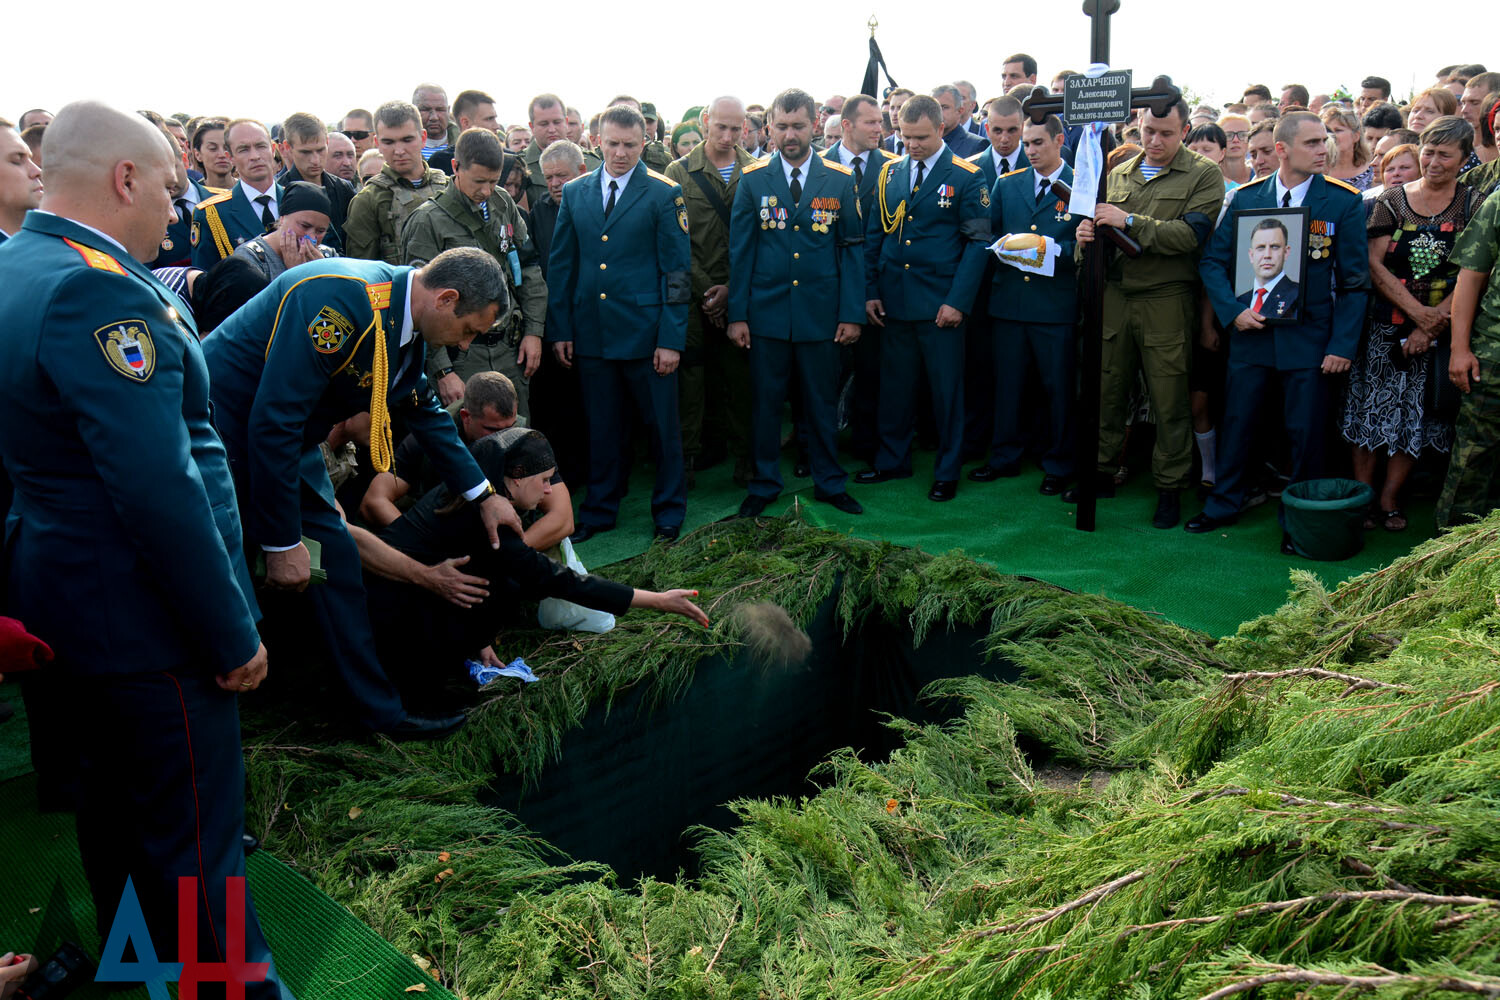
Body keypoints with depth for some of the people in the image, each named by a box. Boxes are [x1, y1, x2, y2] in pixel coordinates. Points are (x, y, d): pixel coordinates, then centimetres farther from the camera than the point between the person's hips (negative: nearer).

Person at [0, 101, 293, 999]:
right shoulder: (99, 291, -24)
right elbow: (159, 489, -28)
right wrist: (234, 636, -20)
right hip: (142, 619, -11)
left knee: (113, 806, 26)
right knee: (195, 834, 2)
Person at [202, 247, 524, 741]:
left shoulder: (404, 319, 0)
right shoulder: (339, 300, -30)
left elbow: (425, 409, 16)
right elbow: (273, 421, -31)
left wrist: (484, 495, 17)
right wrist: (283, 542, -25)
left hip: (288, 440, 9)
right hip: (224, 435, -9)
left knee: (336, 561, 8)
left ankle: (381, 710, 16)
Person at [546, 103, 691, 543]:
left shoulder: (664, 193, -3)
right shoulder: (575, 192, 8)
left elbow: (676, 270, -6)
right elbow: (560, 267, 11)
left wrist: (671, 338, -11)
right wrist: (560, 330, 5)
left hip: (646, 332, -3)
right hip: (591, 333, 3)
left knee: (662, 425, 6)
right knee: (601, 426, 12)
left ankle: (669, 513, 21)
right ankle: (599, 509, 27)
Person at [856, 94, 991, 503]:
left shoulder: (966, 177, -4)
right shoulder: (889, 173, 9)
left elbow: (978, 243, -6)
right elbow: (873, 236, 12)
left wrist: (958, 301, -13)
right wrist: (871, 292, 4)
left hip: (940, 304, -4)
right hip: (893, 300, 4)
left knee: (946, 388, 4)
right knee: (894, 384, 11)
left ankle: (947, 472, 17)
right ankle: (892, 459, 27)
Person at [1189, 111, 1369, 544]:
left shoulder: (1344, 201, -3)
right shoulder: (1245, 197, 2)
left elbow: (1354, 280, -3)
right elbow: (1213, 261, 5)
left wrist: (1343, 344, -9)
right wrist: (1233, 310, -9)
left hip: (1309, 337, -2)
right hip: (1251, 330, 2)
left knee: (1305, 431, 4)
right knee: (1236, 422, 10)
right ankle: (1223, 504, 27)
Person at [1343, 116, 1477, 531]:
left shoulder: (1473, 205, 2)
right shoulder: (1393, 199, 3)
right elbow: (1374, 264, -3)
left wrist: (1431, 326, -14)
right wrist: (1416, 310, -13)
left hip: (1441, 328, 0)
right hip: (1387, 322, 0)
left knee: (1416, 415, 5)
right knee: (1371, 405, 0)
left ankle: (1390, 498, 15)